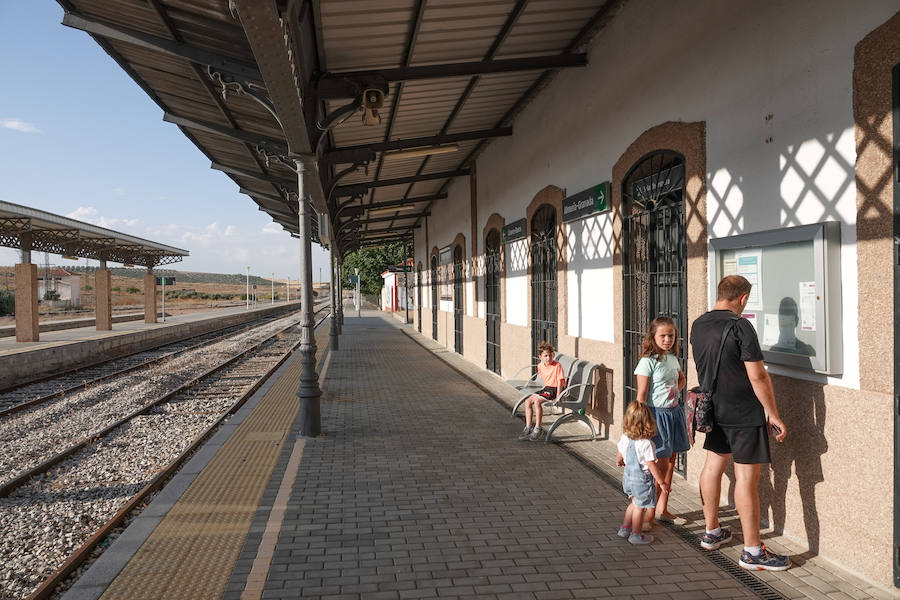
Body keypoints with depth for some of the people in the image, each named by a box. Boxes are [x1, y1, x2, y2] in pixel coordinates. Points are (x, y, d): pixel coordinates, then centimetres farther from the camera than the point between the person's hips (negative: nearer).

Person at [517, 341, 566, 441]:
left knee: (537, 401, -27)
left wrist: (557, 398, -23)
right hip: (546, 388, 8)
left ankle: (537, 429, -21)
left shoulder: (557, 365, -16)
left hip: (555, 389, -8)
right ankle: (528, 428, 0)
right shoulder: (540, 365, 4)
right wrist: (544, 390, 13)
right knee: (528, 401, -5)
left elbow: (560, 382, -19)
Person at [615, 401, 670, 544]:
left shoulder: (624, 438, -6)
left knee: (635, 503, 26)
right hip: (642, 479, -7)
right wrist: (662, 482, -12)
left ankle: (624, 528, 35)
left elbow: (619, 455, 11)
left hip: (628, 475, 7)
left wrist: (619, 462, 33)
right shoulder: (646, 444, -27)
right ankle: (636, 534, 24)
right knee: (640, 507, 11)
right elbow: (652, 466, -23)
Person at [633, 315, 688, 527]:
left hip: (674, 413, 8)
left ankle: (662, 507, 27)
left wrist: (675, 391, 7)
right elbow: (641, 396, -17)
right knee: (661, 465, -5)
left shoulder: (673, 359, 6)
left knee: (670, 462, 13)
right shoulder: (647, 362, -15)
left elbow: (682, 379, 27)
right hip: (656, 414, -7)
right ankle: (650, 514, 6)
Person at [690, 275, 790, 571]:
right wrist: (772, 413, -10)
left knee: (714, 464, 17)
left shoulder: (698, 326, 6)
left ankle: (711, 532, 30)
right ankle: (752, 552, 6)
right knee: (746, 477, -2)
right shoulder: (740, 326, -17)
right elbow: (757, 376, -18)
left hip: (715, 410, 8)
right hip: (745, 413, -8)